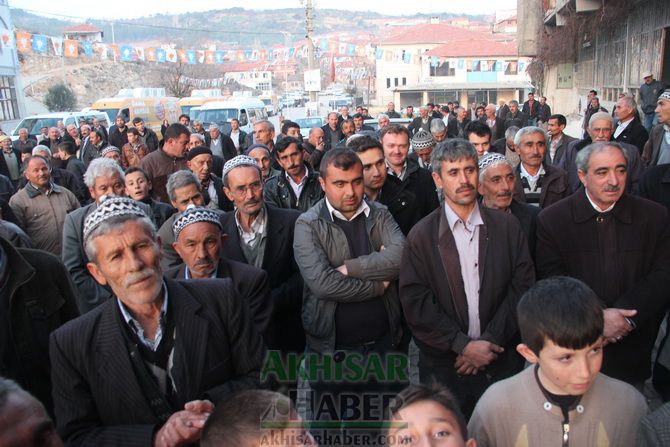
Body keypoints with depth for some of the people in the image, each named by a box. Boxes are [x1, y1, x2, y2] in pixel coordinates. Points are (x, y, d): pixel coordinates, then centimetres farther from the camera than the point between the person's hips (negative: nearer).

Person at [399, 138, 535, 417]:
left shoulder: (507, 227, 2)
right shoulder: (421, 236, -4)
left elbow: (523, 287, -1)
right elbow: (415, 303, -8)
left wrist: (489, 341, -10)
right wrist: (463, 344, -14)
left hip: (501, 363, 2)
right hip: (443, 365, -1)